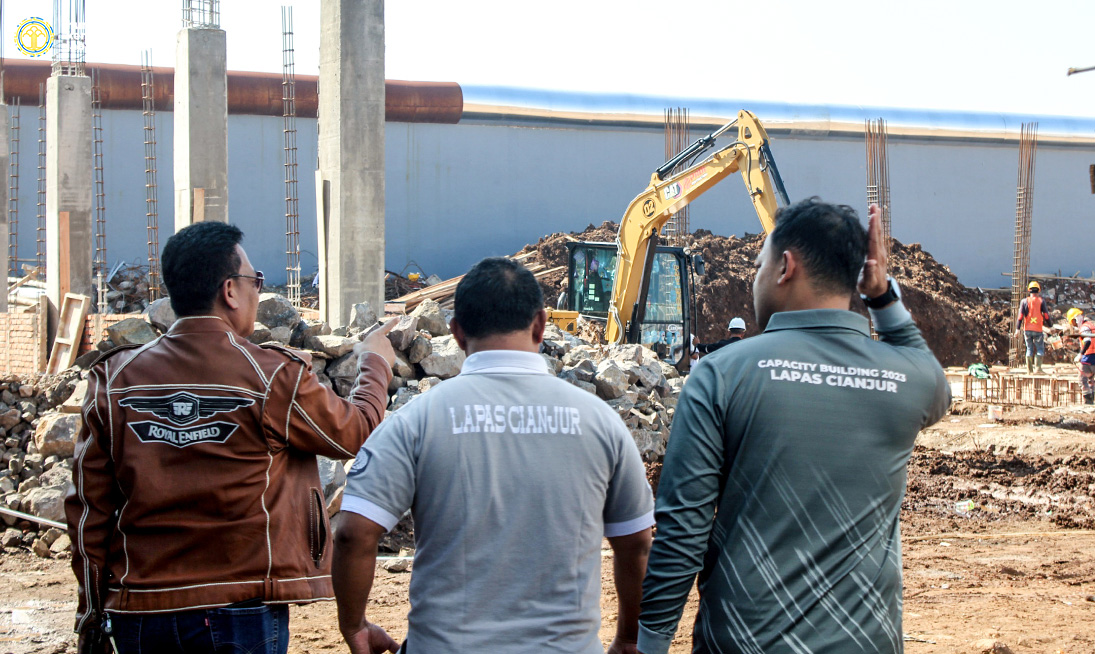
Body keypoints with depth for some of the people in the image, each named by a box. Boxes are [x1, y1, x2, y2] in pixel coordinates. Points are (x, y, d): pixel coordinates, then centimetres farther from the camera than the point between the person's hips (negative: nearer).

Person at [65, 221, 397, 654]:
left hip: (138, 616, 4)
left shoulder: (114, 379, 1)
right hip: (241, 614, -4)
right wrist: (374, 365, 29)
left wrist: (91, 616, 13)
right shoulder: (274, 378, -8)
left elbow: (88, 509, 3)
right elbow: (352, 434, 9)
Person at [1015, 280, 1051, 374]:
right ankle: (1038, 368, -9)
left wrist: (1018, 329, -2)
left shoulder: (1024, 301, 2)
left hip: (1027, 329, 2)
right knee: (1040, 349, 5)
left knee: (1029, 349, 10)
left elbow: (1020, 316, -2)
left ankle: (1029, 370, 8)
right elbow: (1046, 315, -2)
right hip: (1038, 329, -2)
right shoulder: (1041, 301, -2)